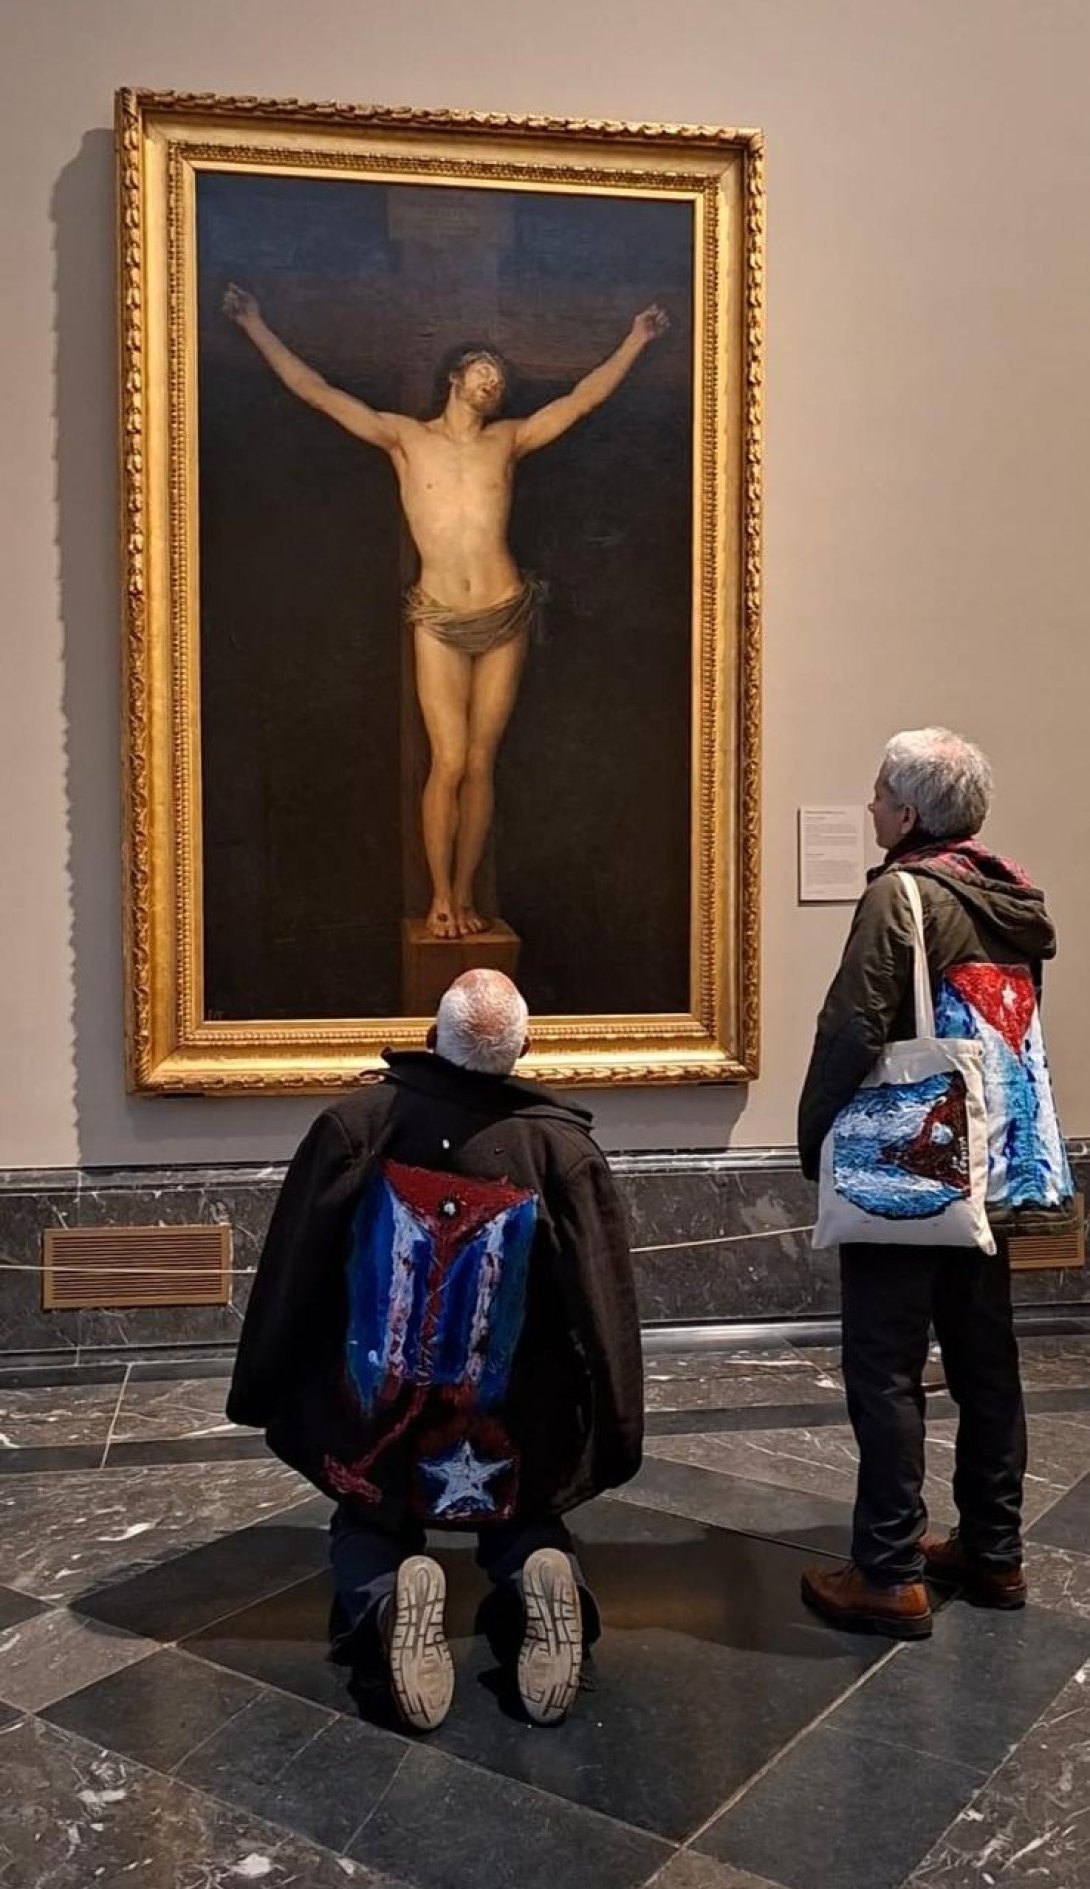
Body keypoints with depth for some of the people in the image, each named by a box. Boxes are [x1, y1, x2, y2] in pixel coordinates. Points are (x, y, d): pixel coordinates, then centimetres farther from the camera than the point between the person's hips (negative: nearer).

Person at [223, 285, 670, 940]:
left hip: (505, 618, 2)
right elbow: (316, 390, 4)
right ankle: (440, 898, 8)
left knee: (480, 763, 5)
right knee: (449, 764, -6)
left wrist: (636, 340, 16)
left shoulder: (509, 440, 12)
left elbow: (584, 398, 16)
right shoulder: (406, 437, 7)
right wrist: (256, 326, 1)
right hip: (440, 623, -2)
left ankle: (465, 895, 14)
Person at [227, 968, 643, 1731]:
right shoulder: (565, 1149, -14)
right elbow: (606, 1305, -10)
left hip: (373, 1421, 0)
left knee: (368, 1525, 26)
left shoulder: (356, 1126, -13)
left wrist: (260, 1395, 10)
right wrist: (617, 1442, 4)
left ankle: (388, 1590, -9)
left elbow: (289, 1275, -5)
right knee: (523, 1523, 27)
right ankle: (538, 1571, -9)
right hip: (516, 1433, 0)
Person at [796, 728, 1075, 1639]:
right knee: (986, 1360, 15)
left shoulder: (902, 894, -13)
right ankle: (993, 1552, 26)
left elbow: (851, 1033, -19)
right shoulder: (1012, 900, 11)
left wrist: (815, 1140, -7)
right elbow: (1017, 1029, 15)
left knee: (887, 1371, -1)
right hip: (998, 1169, 8)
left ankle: (890, 1575, 5)